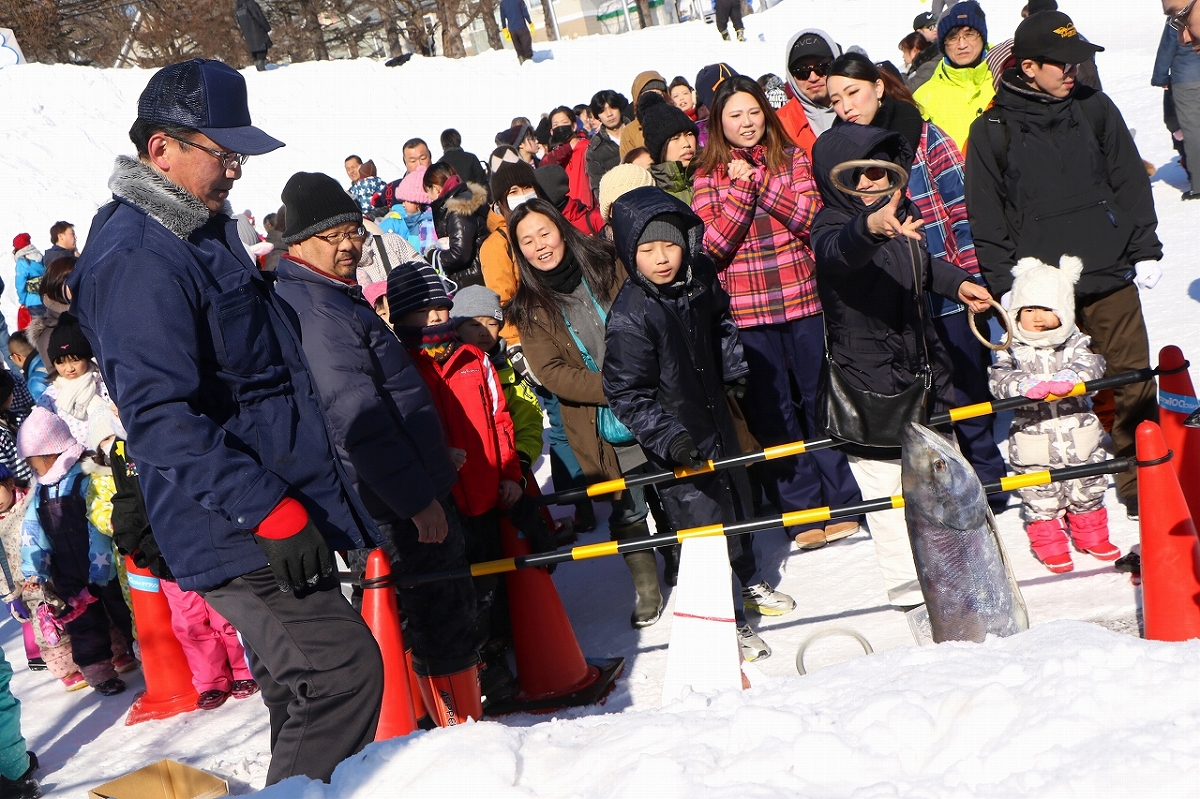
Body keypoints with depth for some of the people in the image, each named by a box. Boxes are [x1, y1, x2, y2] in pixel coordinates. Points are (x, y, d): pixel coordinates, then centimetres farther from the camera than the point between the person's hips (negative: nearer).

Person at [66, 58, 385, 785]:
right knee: (344, 671, -15)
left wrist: (310, 500, 26)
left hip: (279, 521, 10)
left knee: (305, 687, 16)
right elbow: (161, 417, -26)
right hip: (238, 534, -10)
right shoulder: (139, 262, -18)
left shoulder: (205, 236, 15)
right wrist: (270, 510, -28)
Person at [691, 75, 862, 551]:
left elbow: (811, 217, -10)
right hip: (747, 311, 0)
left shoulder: (792, 159, 6)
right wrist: (740, 189, -15)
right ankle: (802, 513, 10)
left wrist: (758, 179, -16)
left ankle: (842, 505, 14)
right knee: (773, 413, 3)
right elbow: (712, 244, -7)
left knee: (821, 400, 5)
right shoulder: (709, 176, 4)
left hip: (803, 299, 0)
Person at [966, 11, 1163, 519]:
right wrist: (1005, 285, -4)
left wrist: (1146, 251, 6)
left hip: (1111, 278, 3)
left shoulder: (1095, 109, 6)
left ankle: (1144, 486, 15)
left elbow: (1131, 184, 11)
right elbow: (985, 218, 1)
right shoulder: (991, 131, -2)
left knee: (1132, 383, 5)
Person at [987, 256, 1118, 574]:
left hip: (1080, 439, 2)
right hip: (1034, 447, -2)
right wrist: (1028, 384, -35)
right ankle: (1049, 544, 23)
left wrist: (1068, 378, -35)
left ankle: (1091, 537, 36)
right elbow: (1000, 379, -18)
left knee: (1087, 492, 16)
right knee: (1041, 499, 5)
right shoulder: (1012, 351, -5)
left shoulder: (1075, 344, -1)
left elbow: (1091, 365, -16)